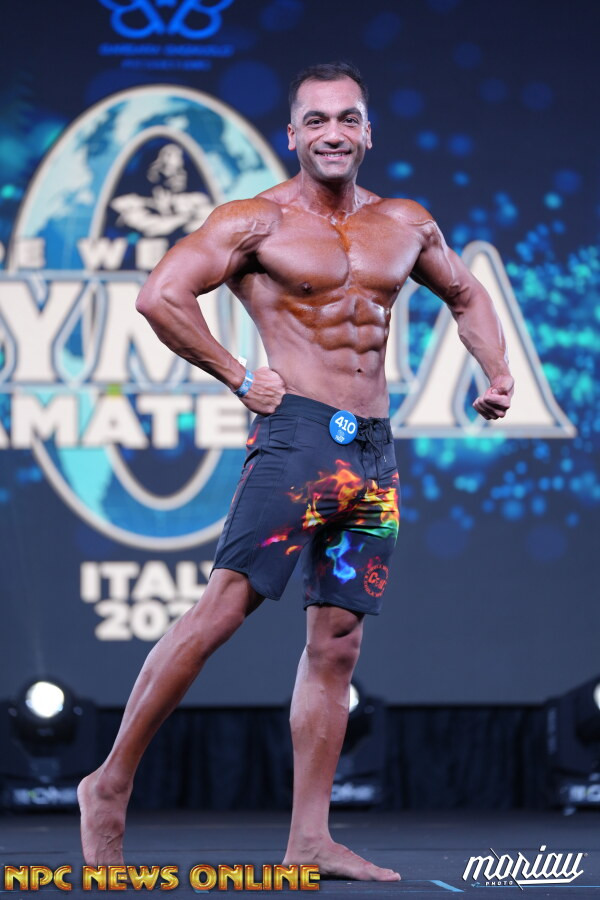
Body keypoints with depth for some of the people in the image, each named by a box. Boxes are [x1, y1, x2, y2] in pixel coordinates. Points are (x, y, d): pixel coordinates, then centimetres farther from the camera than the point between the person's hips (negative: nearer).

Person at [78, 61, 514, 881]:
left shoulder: (406, 225, 15)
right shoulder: (257, 221, -2)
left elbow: (466, 297, 31)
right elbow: (161, 294, -12)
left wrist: (497, 373, 15)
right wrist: (238, 378, -10)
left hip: (375, 452, 6)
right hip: (297, 435, -5)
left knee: (338, 642, 4)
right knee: (224, 608, -14)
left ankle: (309, 840, 7)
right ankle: (111, 787, -5)